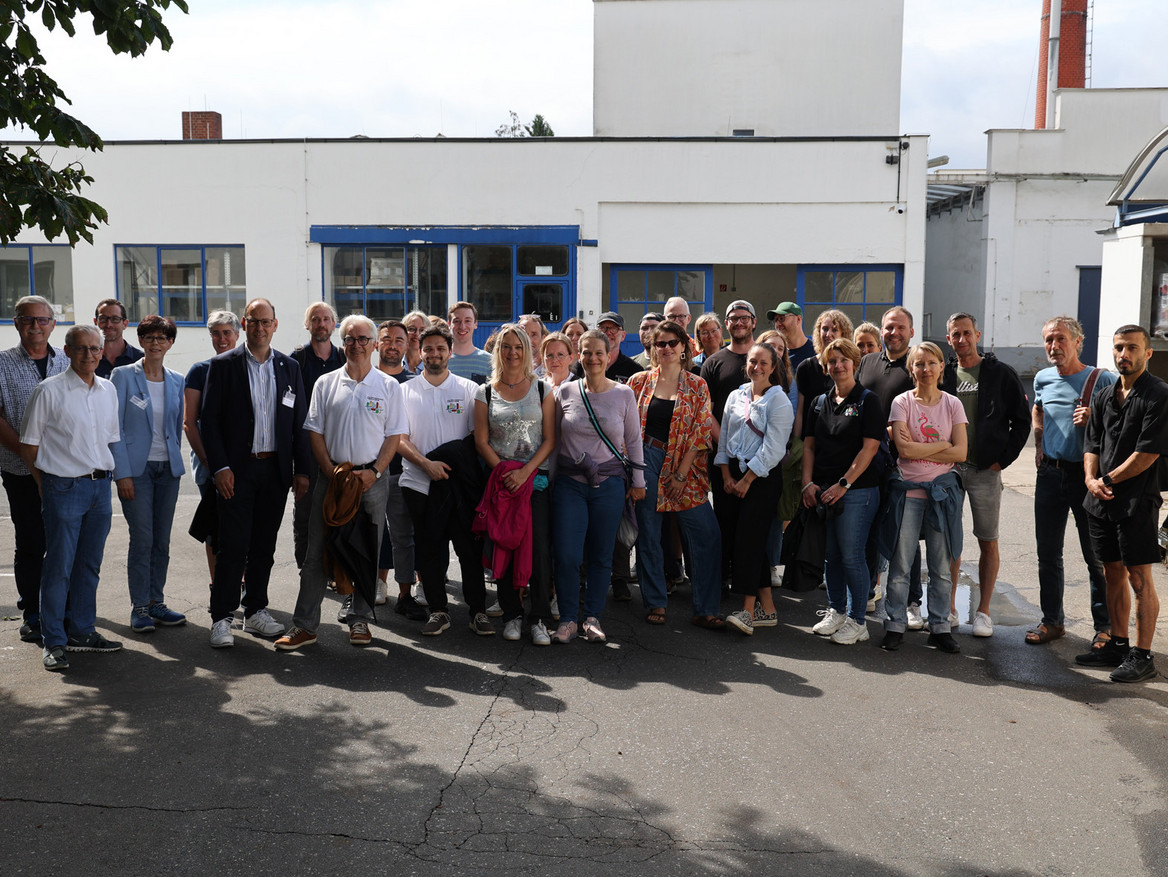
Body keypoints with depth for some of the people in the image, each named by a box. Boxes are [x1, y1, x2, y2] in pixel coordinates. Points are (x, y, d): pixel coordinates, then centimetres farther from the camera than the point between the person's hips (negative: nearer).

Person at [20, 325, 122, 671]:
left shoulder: (109, 390, 10)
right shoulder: (48, 391, -7)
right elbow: (29, 444, -3)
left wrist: (103, 475, 12)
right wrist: (47, 486, -2)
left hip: (101, 486, 5)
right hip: (64, 487, -5)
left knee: (90, 564, 12)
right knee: (58, 566, -1)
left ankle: (81, 631, 23)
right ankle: (54, 642, 8)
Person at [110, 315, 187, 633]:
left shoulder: (176, 381, 9)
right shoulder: (123, 375, -3)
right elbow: (115, 427, -6)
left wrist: (175, 461, 12)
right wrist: (123, 473, -11)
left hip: (168, 468, 4)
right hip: (136, 467, -4)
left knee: (162, 540, 7)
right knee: (142, 539, -5)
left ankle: (157, 603, 17)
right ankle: (139, 607, 7)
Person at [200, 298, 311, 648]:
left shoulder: (289, 367, 9)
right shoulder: (223, 365, -1)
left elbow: (299, 422, 9)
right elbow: (209, 420, -4)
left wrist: (302, 469, 3)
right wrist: (220, 467, -12)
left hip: (276, 470, 3)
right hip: (236, 471, -3)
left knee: (264, 546, 11)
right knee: (233, 547, -4)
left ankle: (256, 611, 22)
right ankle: (221, 618, 5)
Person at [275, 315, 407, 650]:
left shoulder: (389, 386, 5)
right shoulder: (326, 383, 7)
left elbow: (394, 435, 2)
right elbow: (315, 432, 5)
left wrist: (373, 472, -10)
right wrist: (331, 471, -7)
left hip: (372, 478, 0)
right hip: (331, 477, 0)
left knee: (367, 552, 5)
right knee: (317, 551, 0)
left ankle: (359, 619, 18)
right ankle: (304, 625, 5)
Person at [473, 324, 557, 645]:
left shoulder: (542, 389, 6)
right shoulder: (485, 393, 8)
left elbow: (549, 439, 1)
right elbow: (481, 441, 4)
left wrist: (525, 471, -11)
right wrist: (503, 472, -9)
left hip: (535, 478, -1)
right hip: (499, 481, 1)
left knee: (539, 548, -7)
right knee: (503, 547, 1)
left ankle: (539, 618, 1)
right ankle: (511, 615, 14)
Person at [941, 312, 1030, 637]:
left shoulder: (1001, 374, -1)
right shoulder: (943, 373, 6)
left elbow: (1022, 421, 1)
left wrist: (1002, 460, -6)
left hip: (985, 471, -2)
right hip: (948, 468, 2)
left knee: (988, 542, 2)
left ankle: (983, 611, 11)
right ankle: (949, 607, 18)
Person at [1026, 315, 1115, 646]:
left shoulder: (1103, 380, -7)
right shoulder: (1043, 379, 8)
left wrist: (1093, 419, -20)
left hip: (1086, 474, -5)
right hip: (1050, 473, 5)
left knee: (1097, 556, 1)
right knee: (1048, 553, 10)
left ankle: (1105, 627, 13)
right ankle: (1052, 621, 22)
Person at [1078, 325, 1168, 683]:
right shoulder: (1103, 397, 13)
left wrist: (1108, 480, -9)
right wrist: (1092, 480, -6)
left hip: (1137, 501, -7)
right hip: (1102, 501, 7)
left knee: (1139, 578, -2)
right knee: (1113, 573, 14)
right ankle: (1118, 644, 25)